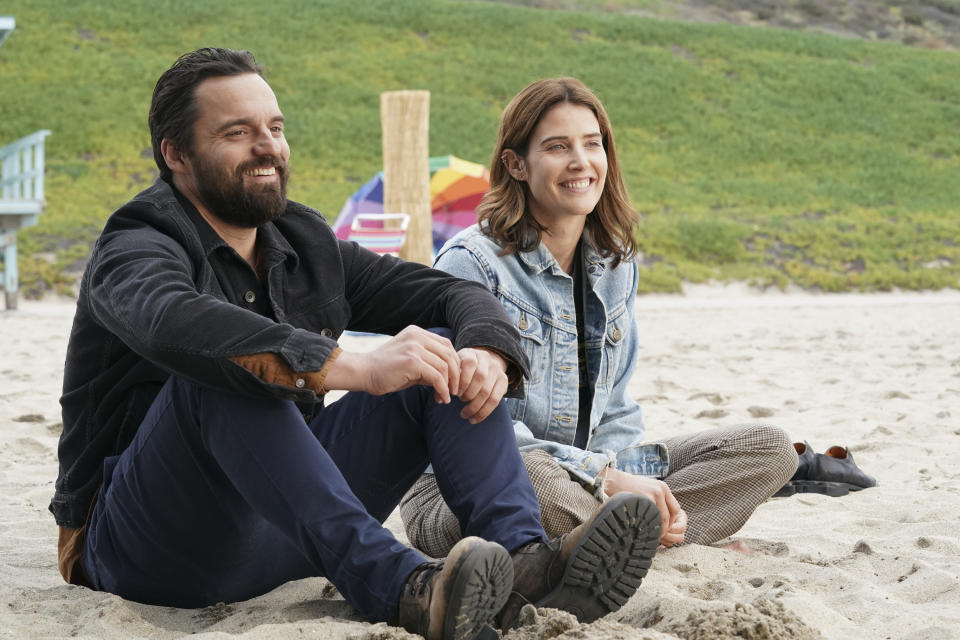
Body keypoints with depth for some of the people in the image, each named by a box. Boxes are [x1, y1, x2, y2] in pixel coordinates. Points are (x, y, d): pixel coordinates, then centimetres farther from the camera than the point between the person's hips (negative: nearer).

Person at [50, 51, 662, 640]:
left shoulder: (307, 246, 12)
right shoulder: (136, 250, -10)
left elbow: (458, 295, 10)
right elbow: (176, 324, -35)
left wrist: (490, 354, -15)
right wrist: (354, 369, -44)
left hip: (280, 525, 6)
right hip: (147, 547, -6)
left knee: (446, 357, -5)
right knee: (219, 374, -34)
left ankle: (524, 560, -31)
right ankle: (399, 588, -48)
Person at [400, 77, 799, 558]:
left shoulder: (617, 266, 9)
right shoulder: (471, 264, -12)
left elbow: (614, 412, 14)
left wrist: (640, 487, -8)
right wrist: (606, 477, -23)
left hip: (583, 482, 7)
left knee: (769, 446, -3)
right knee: (540, 481, -44)